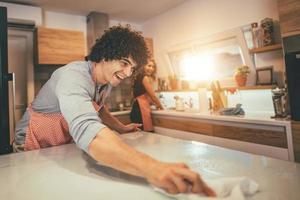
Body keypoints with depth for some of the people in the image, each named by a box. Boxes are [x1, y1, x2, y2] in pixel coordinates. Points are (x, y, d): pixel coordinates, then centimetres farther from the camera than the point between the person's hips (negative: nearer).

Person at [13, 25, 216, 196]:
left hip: (65, 148, 6)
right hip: (35, 149, -6)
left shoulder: (106, 81, -7)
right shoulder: (74, 76, -34)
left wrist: (121, 128, 2)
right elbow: (86, 130, -53)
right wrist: (151, 168, -64)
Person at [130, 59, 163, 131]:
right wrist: (160, 106, 10)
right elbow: (153, 96, -5)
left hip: (137, 109, 10)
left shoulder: (139, 77, 21)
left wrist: (155, 104, 28)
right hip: (141, 109, -10)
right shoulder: (145, 77, -6)